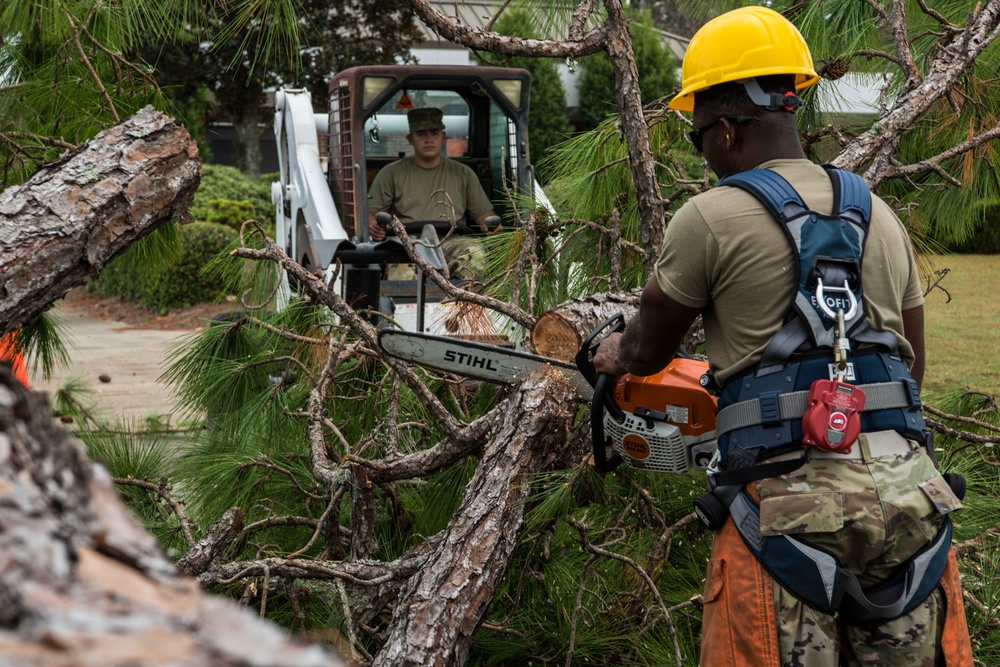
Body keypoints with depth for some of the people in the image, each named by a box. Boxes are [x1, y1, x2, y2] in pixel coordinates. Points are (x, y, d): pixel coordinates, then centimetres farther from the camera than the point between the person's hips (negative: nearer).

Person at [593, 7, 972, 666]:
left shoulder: (710, 219, -3)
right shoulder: (880, 216, 14)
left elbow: (648, 348, 12)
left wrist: (616, 356, 35)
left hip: (788, 508, -5)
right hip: (909, 499, 5)